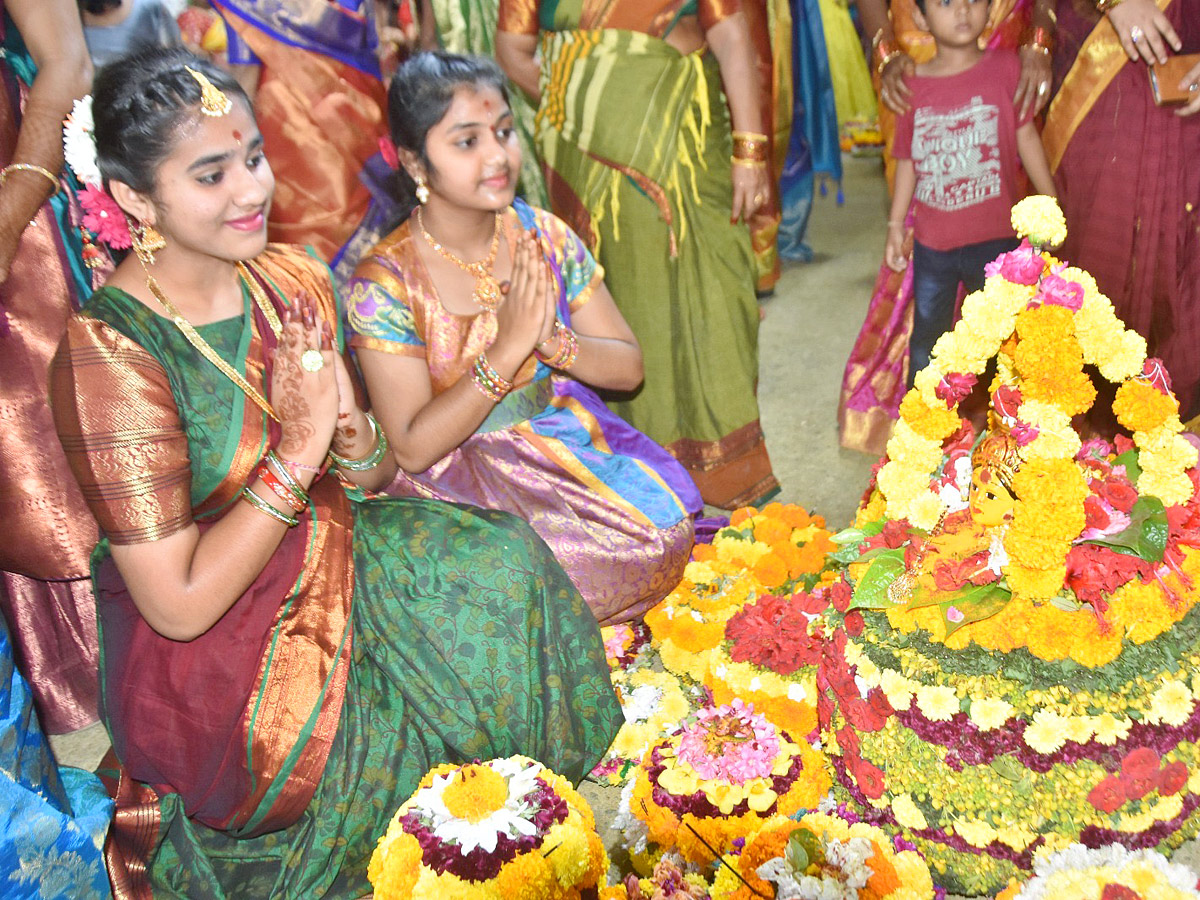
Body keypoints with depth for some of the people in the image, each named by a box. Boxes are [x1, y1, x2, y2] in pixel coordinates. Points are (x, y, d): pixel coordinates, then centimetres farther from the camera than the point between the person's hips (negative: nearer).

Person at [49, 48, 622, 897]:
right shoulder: (109, 356, -23)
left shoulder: (295, 283, -3)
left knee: (506, 564, -12)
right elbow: (178, 606, -22)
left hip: (332, 557, 6)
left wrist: (347, 426, -19)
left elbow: (373, 480, 4)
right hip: (209, 661, -6)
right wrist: (299, 446, -24)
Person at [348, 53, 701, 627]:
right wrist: (508, 347, -27)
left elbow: (628, 368, 1)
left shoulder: (544, 237, -3)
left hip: (564, 437, 5)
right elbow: (413, 449, -18)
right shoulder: (384, 283, -16)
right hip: (453, 472, -4)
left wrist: (550, 341, -21)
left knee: (666, 522, -17)